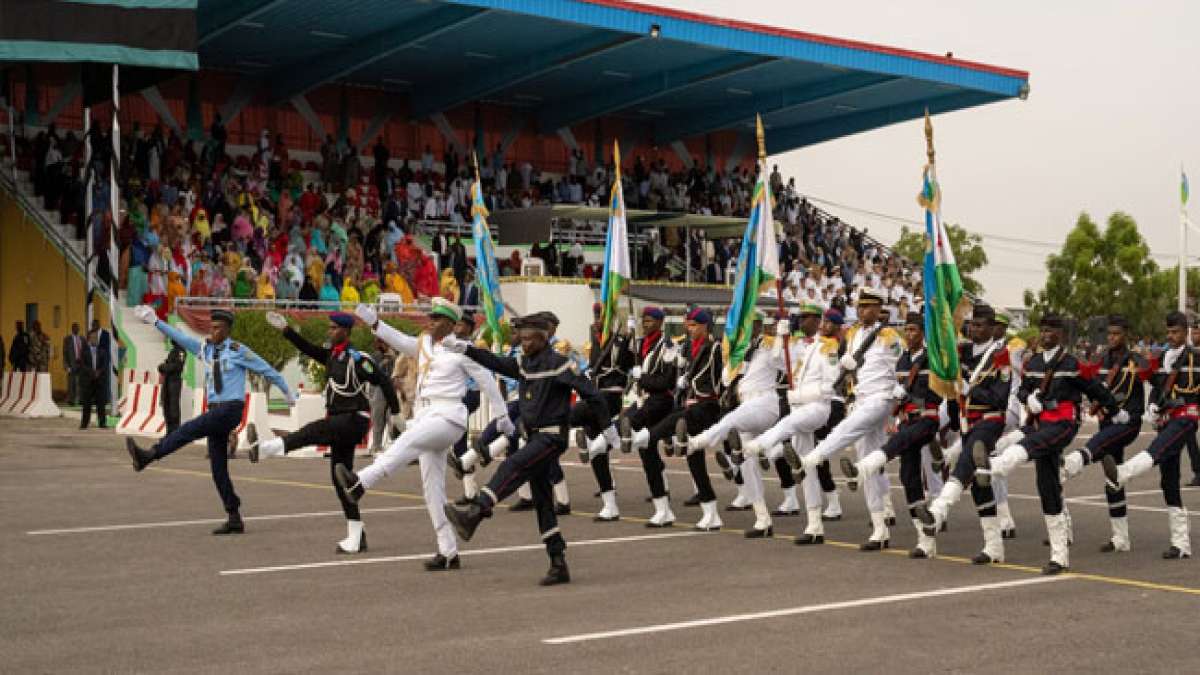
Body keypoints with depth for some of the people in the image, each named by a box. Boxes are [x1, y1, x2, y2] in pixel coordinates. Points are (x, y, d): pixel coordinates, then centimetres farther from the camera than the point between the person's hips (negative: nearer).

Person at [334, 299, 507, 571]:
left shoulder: (461, 350, -3)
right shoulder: (423, 344, 16)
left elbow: (487, 381, 3)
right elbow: (400, 341, -1)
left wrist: (501, 415, 8)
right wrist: (374, 322, -16)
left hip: (448, 416, -8)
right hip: (425, 416, 8)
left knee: (407, 442, -34)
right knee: (433, 488, 5)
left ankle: (359, 484, -53)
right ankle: (448, 553, 8)